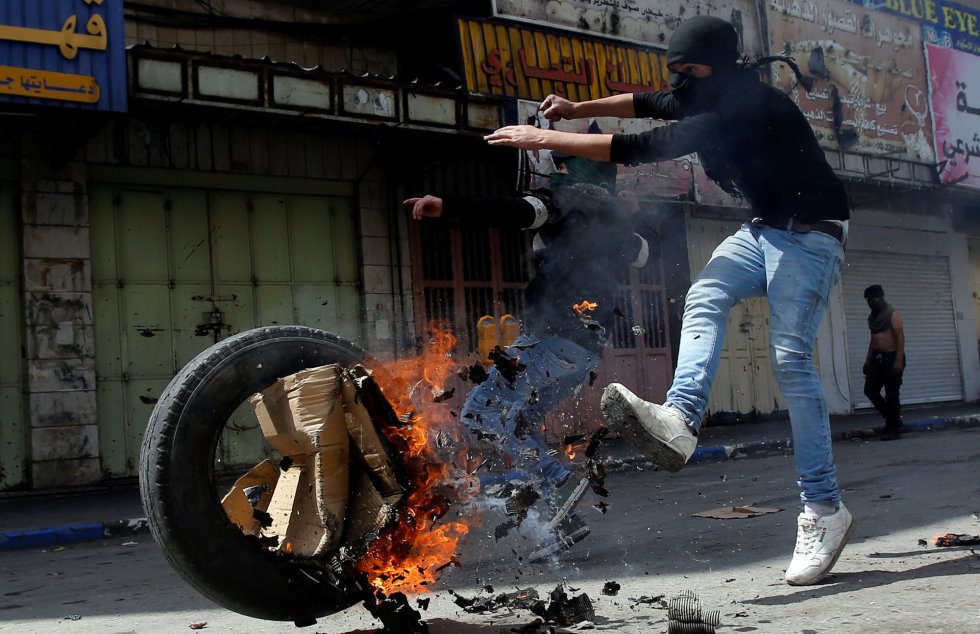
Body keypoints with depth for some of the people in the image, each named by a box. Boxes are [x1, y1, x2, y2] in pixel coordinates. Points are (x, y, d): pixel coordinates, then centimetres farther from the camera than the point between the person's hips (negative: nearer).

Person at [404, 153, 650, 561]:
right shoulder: (616, 216, 24)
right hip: (588, 346, 9)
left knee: (481, 413, -13)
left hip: (554, 336, -9)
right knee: (514, 424, 13)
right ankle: (559, 524, 6)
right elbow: (641, 254, 46)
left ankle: (561, 486, -18)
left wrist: (447, 206, -32)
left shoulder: (570, 195, 1)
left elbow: (518, 212, -21)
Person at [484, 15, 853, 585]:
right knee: (705, 299, -17)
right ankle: (680, 421, -35)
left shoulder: (744, 110, -27)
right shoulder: (711, 99, 2)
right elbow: (649, 104, 22)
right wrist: (579, 109, 8)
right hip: (764, 228, 9)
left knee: (791, 356, -18)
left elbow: (641, 149, -29)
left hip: (811, 234, -9)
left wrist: (543, 139, -24)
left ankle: (824, 510, -13)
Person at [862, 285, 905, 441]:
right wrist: (867, 360, 16)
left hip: (891, 357, -7)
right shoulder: (871, 317, 15)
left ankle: (894, 428, 4)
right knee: (870, 390, 1)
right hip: (877, 358, 7)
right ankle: (892, 418, 16)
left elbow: (900, 337, -14)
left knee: (891, 394, -5)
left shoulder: (893, 314, -8)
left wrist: (899, 360, -22)